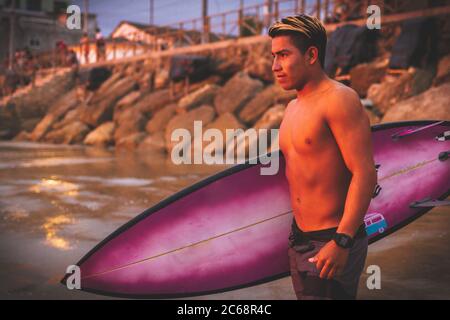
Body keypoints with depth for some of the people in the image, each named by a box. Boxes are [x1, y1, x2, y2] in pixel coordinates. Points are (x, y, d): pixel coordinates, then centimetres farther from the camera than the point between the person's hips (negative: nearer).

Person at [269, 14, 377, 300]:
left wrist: (341, 241, -26)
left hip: (333, 243, -8)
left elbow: (365, 173, -21)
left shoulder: (339, 99, -14)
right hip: (300, 239, 8)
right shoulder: (293, 107, 12)